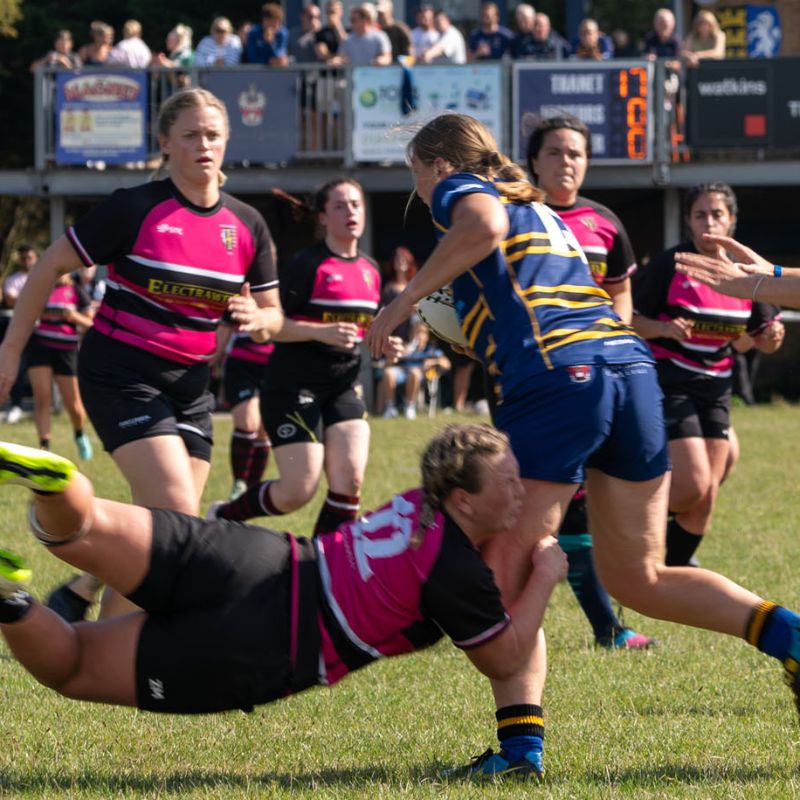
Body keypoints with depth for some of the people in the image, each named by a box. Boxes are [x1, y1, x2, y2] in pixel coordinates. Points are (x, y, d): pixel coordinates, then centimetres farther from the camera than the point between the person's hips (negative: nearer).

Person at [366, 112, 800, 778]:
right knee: (638, 579, 14)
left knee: (505, 575, -2)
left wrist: (407, 297, -6)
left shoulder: (458, 190, 11)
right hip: (631, 367, 7)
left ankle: (520, 739, -14)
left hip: (555, 378, -7)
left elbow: (485, 225, -13)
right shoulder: (540, 210, 33)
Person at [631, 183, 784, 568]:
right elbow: (629, 320, -7)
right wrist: (666, 329, -25)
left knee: (705, 499, 3)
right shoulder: (670, 265, -10)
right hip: (669, 384, -5)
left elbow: (756, 338, 12)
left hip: (715, 388, 5)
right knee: (693, 485, -18)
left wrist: (770, 339, -12)